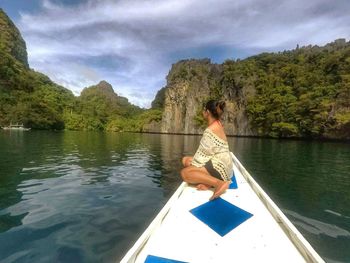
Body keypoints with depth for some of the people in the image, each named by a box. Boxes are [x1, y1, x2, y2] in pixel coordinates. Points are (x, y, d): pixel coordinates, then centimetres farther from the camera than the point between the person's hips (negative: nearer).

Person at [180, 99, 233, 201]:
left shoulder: (210, 130, -22)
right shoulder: (218, 124, 7)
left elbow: (204, 152, -16)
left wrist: (192, 165, -5)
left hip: (220, 166, -11)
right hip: (220, 163, 11)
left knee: (184, 173, -22)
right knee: (185, 160, 13)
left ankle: (218, 183, -22)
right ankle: (207, 180, -4)